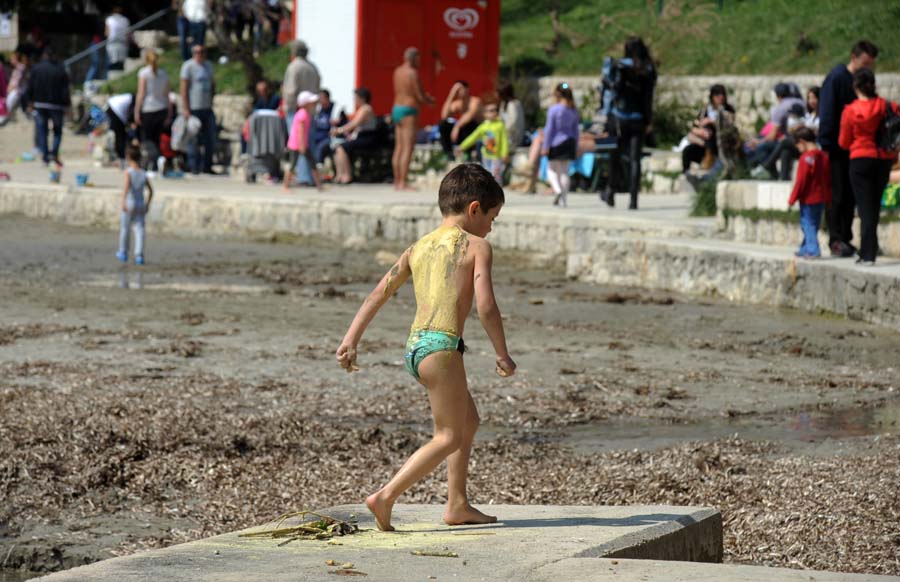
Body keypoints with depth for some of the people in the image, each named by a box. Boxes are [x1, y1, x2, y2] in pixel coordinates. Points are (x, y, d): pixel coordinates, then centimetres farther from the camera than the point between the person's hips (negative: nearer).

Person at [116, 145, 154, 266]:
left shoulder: (128, 171, -8)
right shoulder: (143, 174, 6)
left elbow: (127, 186, -23)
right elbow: (150, 190, 10)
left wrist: (123, 201, -27)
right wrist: (147, 204, 20)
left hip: (129, 203, -3)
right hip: (141, 204, 3)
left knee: (125, 228, 12)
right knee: (139, 229, 0)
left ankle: (123, 253, 25)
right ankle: (139, 255, -8)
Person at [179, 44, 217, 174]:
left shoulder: (208, 65, 14)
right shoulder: (188, 66, -7)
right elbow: (184, 88, -9)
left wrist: (211, 102, 13)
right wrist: (185, 109, -14)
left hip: (207, 108, 7)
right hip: (194, 109, -7)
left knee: (210, 139, 8)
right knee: (194, 140, -3)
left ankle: (207, 166, 17)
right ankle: (194, 167, 3)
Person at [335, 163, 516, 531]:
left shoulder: (418, 248, 19)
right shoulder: (476, 246, 0)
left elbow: (378, 294, 14)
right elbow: (486, 306, -10)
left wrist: (351, 340, 13)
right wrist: (503, 354, 0)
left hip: (414, 346, 8)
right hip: (441, 346, -8)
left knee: (468, 422, 23)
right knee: (449, 437, 0)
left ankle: (457, 505, 24)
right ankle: (386, 497, -11)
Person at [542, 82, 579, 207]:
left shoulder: (554, 109, -11)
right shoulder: (573, 110, 6)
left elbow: (549, 129, -10)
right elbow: (576, 130, 10)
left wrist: (545, 146, -5)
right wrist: (575, 148, 17)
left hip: (556, 143, -5)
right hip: (569, 143, 5)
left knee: (552, 169, 7)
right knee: (565, 171, 9)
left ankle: (558, 190, -17)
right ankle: (563, 199, 7)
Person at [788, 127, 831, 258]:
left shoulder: (806, 157, -16)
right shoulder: (824, 156, 6)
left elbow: (801, 181, -17)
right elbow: (829, 180, 10)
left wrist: (793, 199, -11)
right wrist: (828, 198, 17)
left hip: (808, 199, -8)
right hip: (821, 198, 8)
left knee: (808, 224, -2)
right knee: (814, 224, 15)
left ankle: (813, 249, -10)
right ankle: (805, 249, 26)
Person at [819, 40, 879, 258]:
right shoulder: (836, 78, -11)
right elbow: (826, 113, -13)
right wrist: (826, 145, -16)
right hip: (837, 149, -7)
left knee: (850, 197, 8)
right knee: (836, 196, -4)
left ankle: (845, 239, 14)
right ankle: (836, 240, -2)